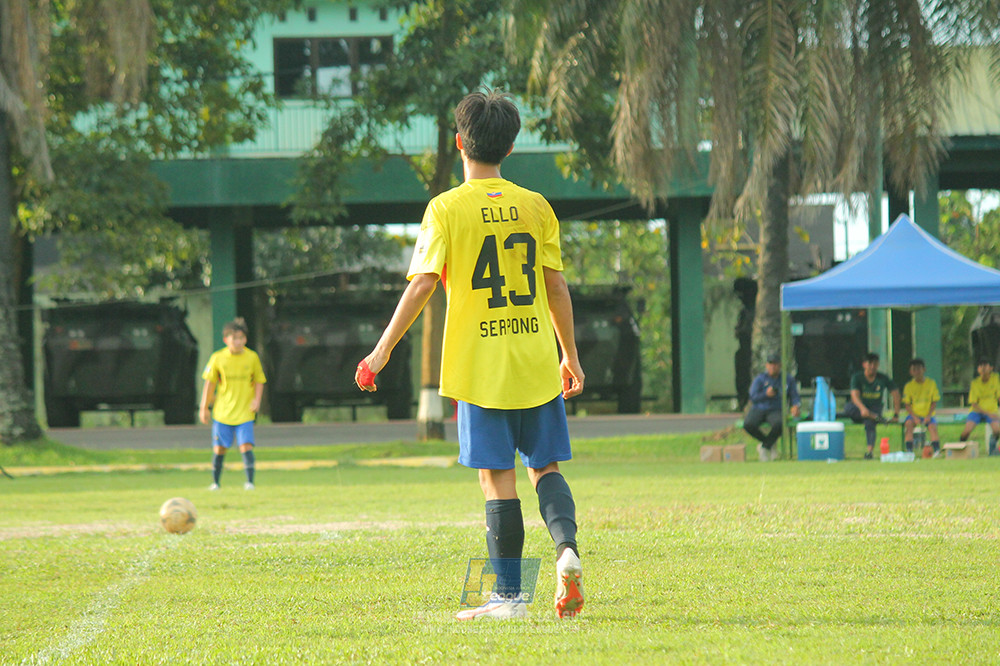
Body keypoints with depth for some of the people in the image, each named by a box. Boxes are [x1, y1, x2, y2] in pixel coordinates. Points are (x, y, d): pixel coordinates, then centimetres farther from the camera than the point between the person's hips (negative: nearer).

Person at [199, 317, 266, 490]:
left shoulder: (252, 357, 0)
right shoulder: (218, 358, -1)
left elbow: (259, 381, 9)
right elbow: (210, 383, 7)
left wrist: (257, 399, -7)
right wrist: (204, 408, 7)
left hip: (245, 413, -1)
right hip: (222, 412, 1)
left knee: (246, 446, -14)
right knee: (219, 448, 4)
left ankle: (250, 481, -12)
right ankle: (215, 483, 18)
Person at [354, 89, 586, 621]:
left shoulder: (447, 209, -5)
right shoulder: (536, 207, 4)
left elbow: (422, 284, -12)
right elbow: (556, 287, 6)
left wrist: (382, 351, -7)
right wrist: (570, 355, 16)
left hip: (479, 367, -3)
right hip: (537, 366, 3)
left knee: (497, 478, 1)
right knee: (545, 467, 12)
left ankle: (508, 595, 2)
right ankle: (566, 546, -15)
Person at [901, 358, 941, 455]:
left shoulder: (931, 383, 2)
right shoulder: (909, 386, 1)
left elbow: (934, 402, 2)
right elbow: (907, 404, -2)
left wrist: (929, 415, -13)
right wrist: (914, 417, -16)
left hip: (927, 415, 0)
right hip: (914, 414, 0)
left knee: (932, 425, -29)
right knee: (908, 423, -30)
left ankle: (937, 450, -33)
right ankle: (909, 450, -35)